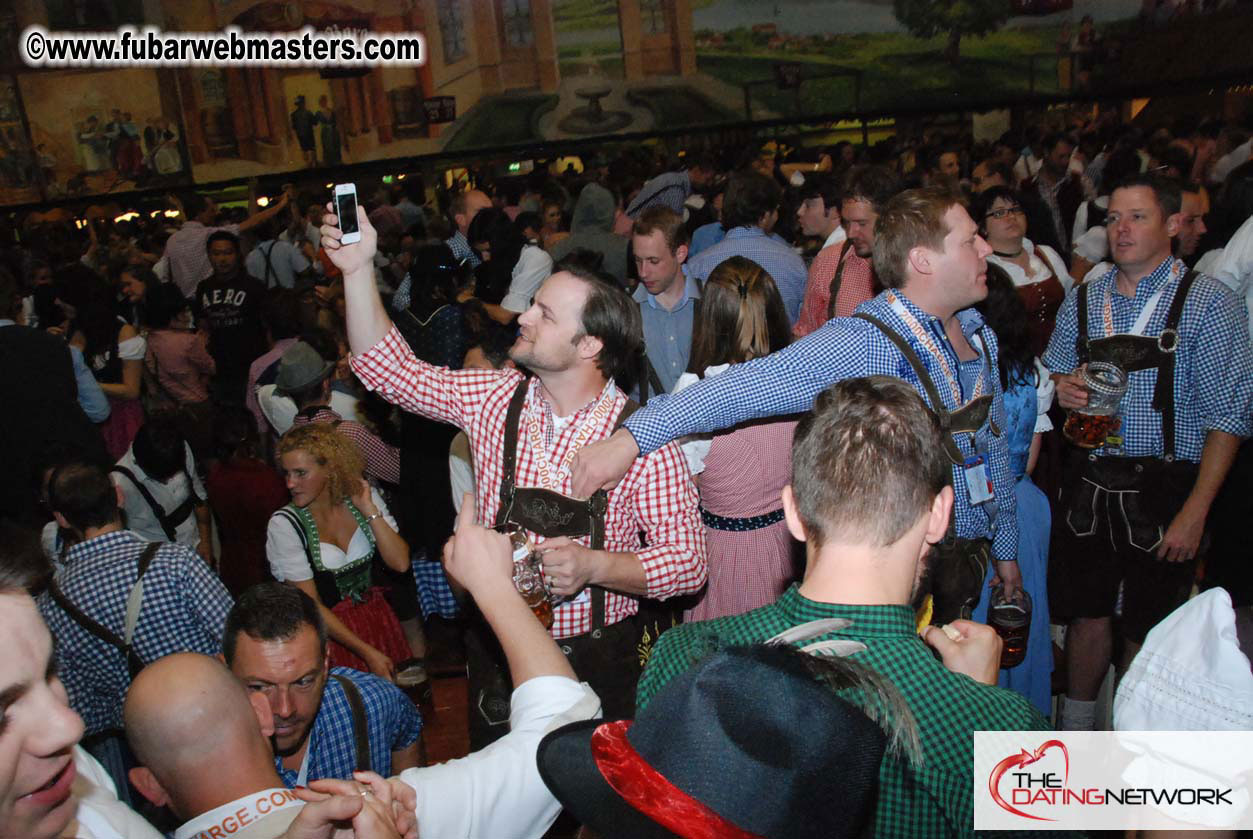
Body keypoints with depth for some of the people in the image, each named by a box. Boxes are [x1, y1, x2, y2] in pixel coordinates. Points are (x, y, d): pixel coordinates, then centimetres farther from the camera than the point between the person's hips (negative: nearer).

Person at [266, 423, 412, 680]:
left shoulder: (364, 496, -1)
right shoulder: (284, 525, -11)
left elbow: (400, 563, -8)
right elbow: (310, 605, -11)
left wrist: (369, 510, -13)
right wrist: (366, 652, -14)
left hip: (376, 618, 3)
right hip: (328, 631, -3)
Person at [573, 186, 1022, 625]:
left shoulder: (979, 334, 4)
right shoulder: (864, 344, -22)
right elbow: (750, 384, -35)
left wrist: (1005, 547, 19)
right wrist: (631, 436, -45)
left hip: (969, 559, 7)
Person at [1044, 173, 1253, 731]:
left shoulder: (1206, 302, -6)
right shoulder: (1082, 300, 8)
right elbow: (1057, 376, 20)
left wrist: (1194, 513, -15)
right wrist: (1063, 388, -6)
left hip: (1163, 489, -3)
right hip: (1088, 484, 4)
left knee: (1148, 631, 7)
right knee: (1085, 615, 12)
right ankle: (1076, 729, 31)